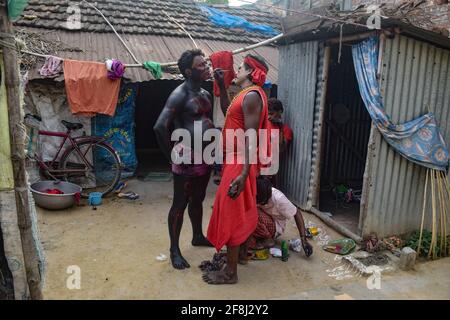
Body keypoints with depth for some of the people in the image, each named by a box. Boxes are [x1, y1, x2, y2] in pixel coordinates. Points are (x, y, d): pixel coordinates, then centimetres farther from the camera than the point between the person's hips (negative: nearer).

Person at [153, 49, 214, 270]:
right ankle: (174, 249, 17)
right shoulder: (180, 94, -15)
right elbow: (160, 127, -23)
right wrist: (172, 155, -16)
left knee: (197, 200, 22)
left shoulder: (205, 94, 12)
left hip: (205, 157, 8)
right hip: (187, 159, -8)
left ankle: (198, 236, 40)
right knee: (180, 204, 4)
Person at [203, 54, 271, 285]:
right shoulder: (247, 94, 13)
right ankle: (241, 251, 38)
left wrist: (244, 173, -33)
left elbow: (251, 135, -26)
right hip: (236, 159, 10)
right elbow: (227, 111, 30)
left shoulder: (252, 95, -18)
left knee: (230, 212, -4)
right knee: (240, 209, 20)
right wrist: (221, 85, 22)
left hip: (239, 161, -10)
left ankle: (230, 272, 6)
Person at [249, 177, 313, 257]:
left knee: (256, 215, -32)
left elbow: (296, 213, -18)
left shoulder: (278, 198, -28)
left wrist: (304, 240, -22)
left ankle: (268, 239, -11)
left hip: (275, 226, -3)